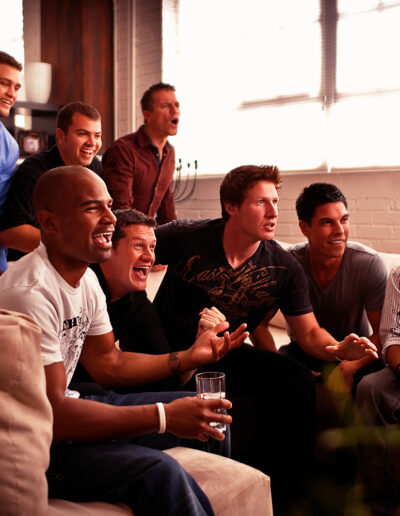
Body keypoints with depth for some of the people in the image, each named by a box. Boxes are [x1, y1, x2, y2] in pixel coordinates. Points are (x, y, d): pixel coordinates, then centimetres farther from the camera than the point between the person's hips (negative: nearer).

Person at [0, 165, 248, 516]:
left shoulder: (85, 278, 3)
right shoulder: (30, 293, -27)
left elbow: (108, 364, 10)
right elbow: (54, 417, -28)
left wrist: (187, 357, -2)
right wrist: (164, 416, -27)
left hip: (66, 409, 9)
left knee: (208, 414, 10)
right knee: (157, 470, -32)